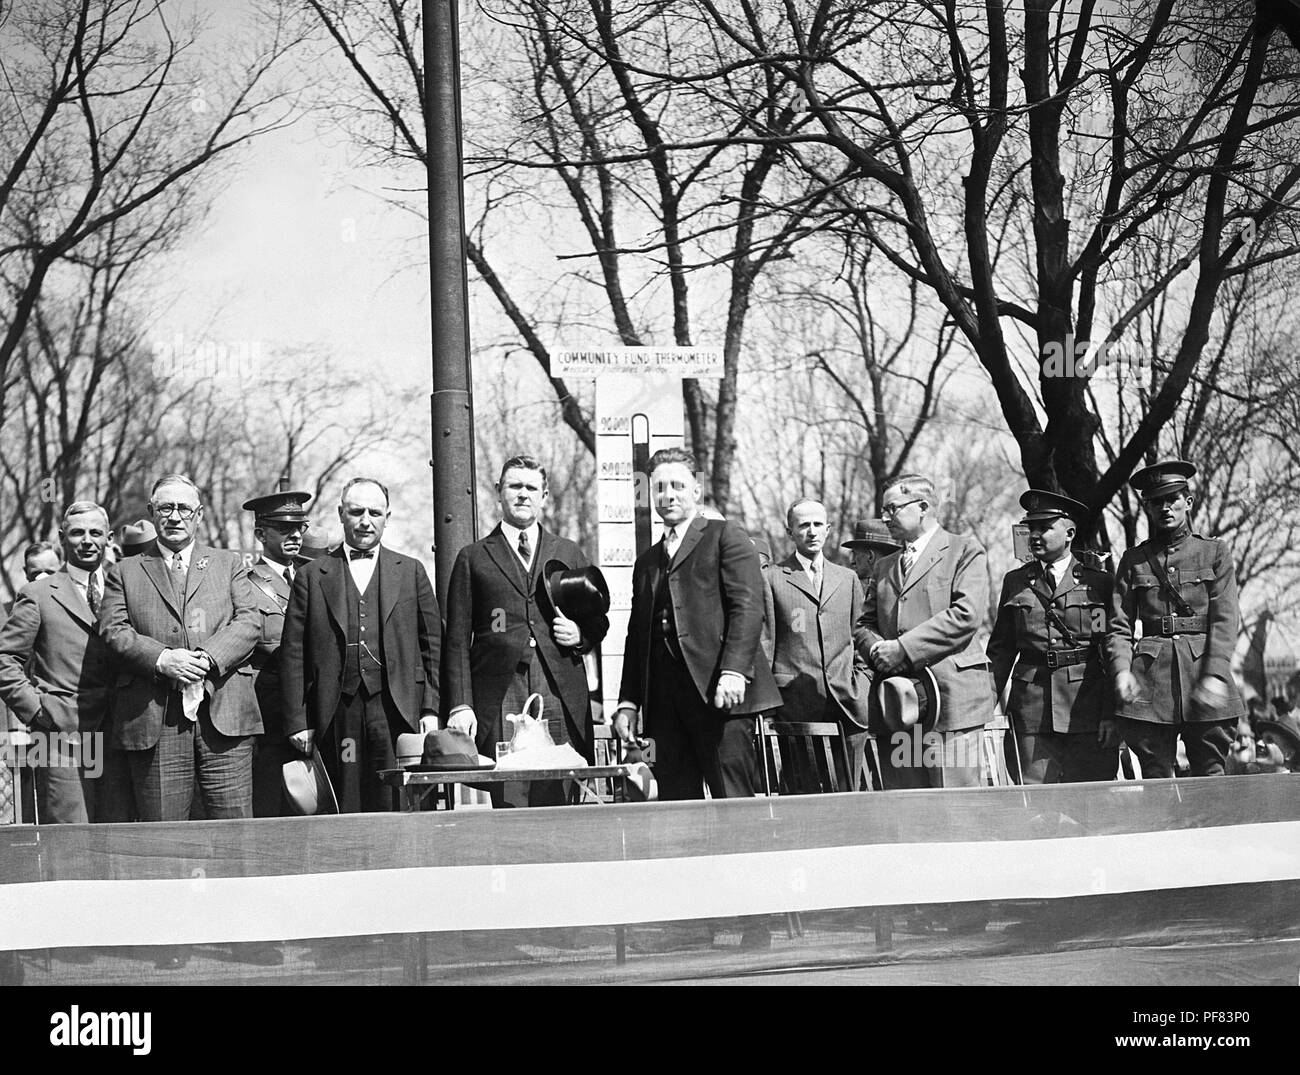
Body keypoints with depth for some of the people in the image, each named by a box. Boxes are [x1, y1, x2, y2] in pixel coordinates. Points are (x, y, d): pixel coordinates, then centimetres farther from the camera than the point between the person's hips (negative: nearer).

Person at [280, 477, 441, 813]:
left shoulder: (411, 571, 13)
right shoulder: (311, 575, 10)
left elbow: (433, 645, 11)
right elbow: (293, 655, 6)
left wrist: (432, 709, 2)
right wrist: (297, 721, 0)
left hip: (397, 711, 0)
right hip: (337, 714, 0)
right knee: (343, 814, -1)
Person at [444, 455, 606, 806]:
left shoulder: (569, 554, 19)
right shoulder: (473, 558, 12)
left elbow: (598, 620, 25)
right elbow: (457, 641, 7)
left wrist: (581, 635, 1)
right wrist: (460, 705, -3)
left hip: (562, 698, 2)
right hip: (498, 704, -2)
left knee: (563, 807, -4)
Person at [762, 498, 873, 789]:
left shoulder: (848, 579, 17)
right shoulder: (771, 579, 5)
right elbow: (764, 643, 4)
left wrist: (862, 684, 10)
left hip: (847, 705, 4)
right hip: (796, 705, -3)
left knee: (849, 794, 1)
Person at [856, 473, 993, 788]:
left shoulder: (965, 551, 4)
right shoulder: (884, 566, 24)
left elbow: (967, 614, -10)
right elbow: (864, 623, 22)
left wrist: (903, 649, -13)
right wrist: (877, 649, -3)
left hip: (951, 698, -5)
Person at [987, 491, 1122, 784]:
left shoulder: (1098, 583, 4)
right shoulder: (1014, 581, 12)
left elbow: (1111, 651, 2)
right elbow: (1001, 649, 14)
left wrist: (1111, 715, -4)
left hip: (1086, 707, -2)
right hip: (1030, 711, 2)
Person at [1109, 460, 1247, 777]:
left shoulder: (1214, 552, 9)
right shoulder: (1133, 560, 12)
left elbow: (1224, 620, 0)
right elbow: (1119, 624, 8)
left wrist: (1215, 675, -13)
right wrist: (1121, 669, -11)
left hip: (1204, 668, -1)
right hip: (1149, 679, 1)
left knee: (1210, 777, 0)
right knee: (1155, 778, 0)